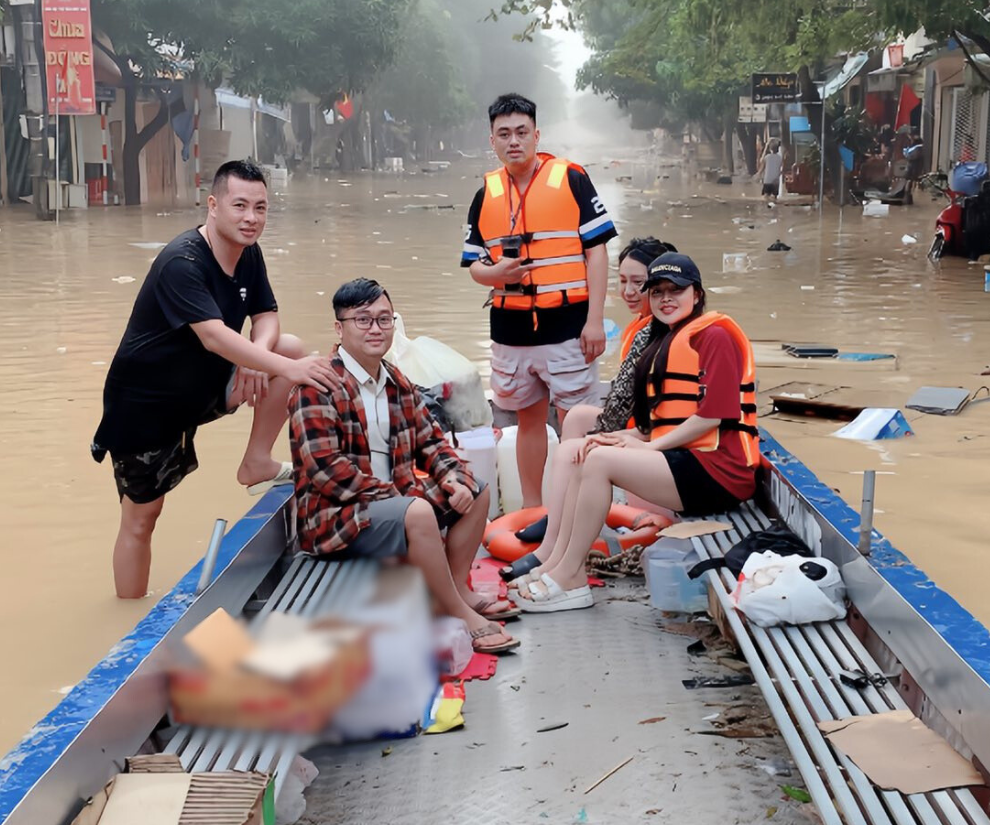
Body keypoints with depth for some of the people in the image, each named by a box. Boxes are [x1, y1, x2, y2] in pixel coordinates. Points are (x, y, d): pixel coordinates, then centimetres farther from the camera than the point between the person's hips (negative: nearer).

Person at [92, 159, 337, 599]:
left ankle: (257, 464, -1)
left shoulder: (248, 253, -3)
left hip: (204, 386, 7)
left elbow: (267, 316, 1)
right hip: (145, 403, -7)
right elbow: (214, 336, -39)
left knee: (292, 348, -8)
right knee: (141, 518, 1)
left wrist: (258, 356, -22)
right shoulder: (181, 263, -28)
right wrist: (287, 369, -46)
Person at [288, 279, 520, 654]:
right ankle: (459, 618, -19)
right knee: (418, 513, -33)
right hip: (335, 516, -9)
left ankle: (456, 589, 3)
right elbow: (325, 469, -23)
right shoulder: (318, 387, -15)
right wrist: (398, 496, -23)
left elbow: (431, 441, 15)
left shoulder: (398, 383, 11)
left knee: (475, 492, 9)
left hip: (393, 500, 9)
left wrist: (455, 478, -8)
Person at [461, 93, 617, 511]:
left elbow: (596, 251, -5)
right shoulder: (487, 193, 9)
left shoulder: (570, 178, -3)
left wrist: (595, 319, -11)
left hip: (567, 325, -4)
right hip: (511, 329, 4)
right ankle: (531, 510, 24)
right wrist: (495, 273, -12)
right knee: (529, 419, 14)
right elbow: (473, 263, 13)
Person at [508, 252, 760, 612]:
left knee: (600, 458, -24)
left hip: (717, 468, -9)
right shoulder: (664, 343, 22)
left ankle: (567, 578, -19)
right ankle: (550, 558, -14)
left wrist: (646, 446, -13)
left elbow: (711, 415, -15)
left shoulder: (713, 335, -5)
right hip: (681, 459, 9)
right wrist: (630, 438, -4)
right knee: (569, 452, -1)